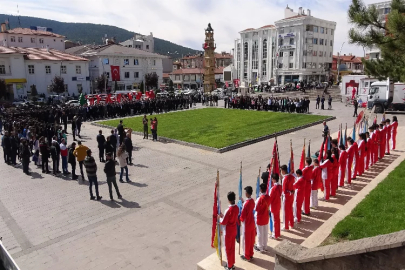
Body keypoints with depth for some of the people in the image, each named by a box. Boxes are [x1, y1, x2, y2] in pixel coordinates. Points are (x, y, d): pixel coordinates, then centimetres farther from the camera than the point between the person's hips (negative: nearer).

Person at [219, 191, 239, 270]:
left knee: (228, 248, 11)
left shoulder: (228, 210, -30)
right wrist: (224, 216, 10)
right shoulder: (237, 208, -7)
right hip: (234, 230, 7)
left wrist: (220, 218, -2)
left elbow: (223, 222, -21)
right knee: (232, 247, 22)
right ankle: (232, 263, 37)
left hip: (228, 232, -7)